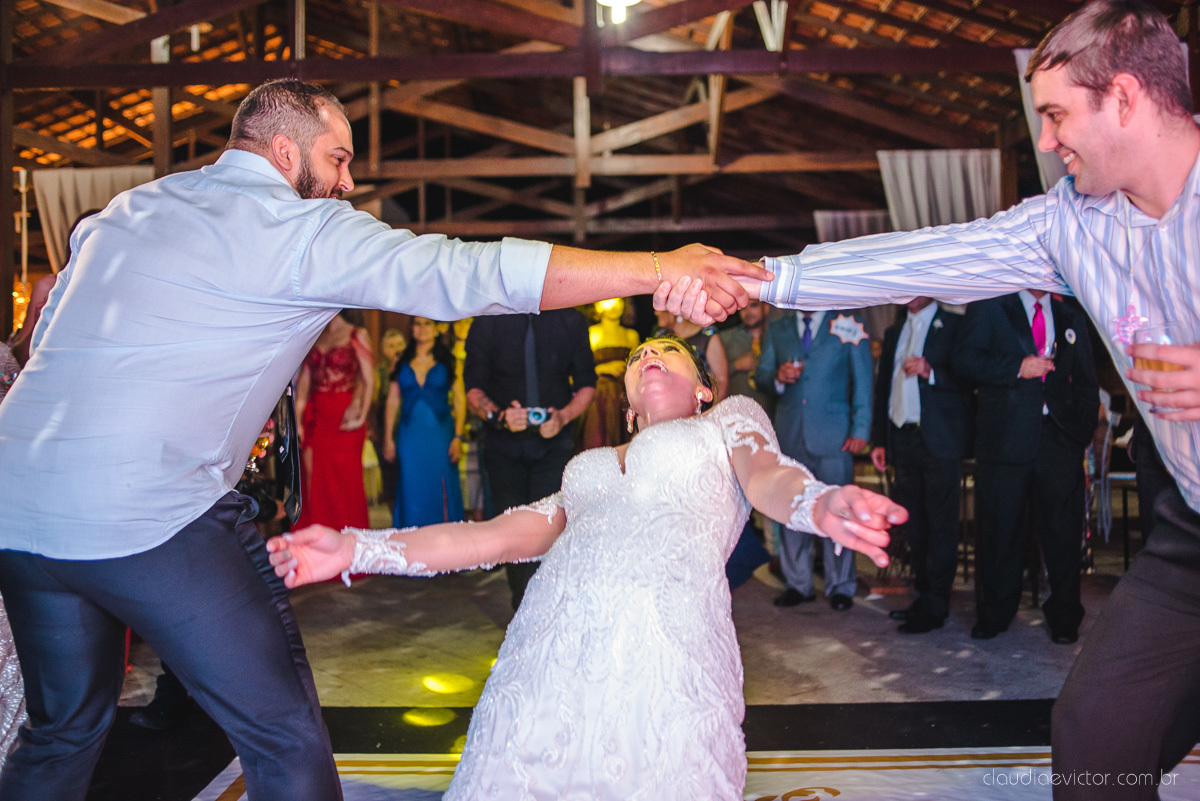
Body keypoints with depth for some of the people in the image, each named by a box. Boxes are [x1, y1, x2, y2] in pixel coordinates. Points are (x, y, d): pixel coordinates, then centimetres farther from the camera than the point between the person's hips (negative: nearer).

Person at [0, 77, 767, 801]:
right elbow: (466, 273, -14)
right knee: (286, 737, 2)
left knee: (64, 731, 25)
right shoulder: (302, 226, -5)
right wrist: (658, 268, -14)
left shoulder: (121, 211, 18)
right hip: (148, 509, -8)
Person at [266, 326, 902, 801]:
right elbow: (497, 537, 24)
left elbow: (769, 476, 2)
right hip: (548, 654, 4)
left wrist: (823, 505, -24)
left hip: (664, 650, -4)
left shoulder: (728, 421, 23)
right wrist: (354, 550, 17)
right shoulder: (589, 470, 33)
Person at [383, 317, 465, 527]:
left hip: (440, 434, -2)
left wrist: (458, 437, -8)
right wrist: (388, 438, 4)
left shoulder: (447, 362, 3)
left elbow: (460, 401, 0)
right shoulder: (402, 363, 8)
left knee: (441, 489, -1)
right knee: (412, 489, 2)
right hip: (409, 436, 2)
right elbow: (392, 401, 9)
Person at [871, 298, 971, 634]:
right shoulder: (893, 333, 19)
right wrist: (879, 440, 14)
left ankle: (935, 606, 2)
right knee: (913, 524, 8)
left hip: (939, 440, -5)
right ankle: (924, 595, 17)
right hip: (901, 440, 6)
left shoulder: (955, 325, 2)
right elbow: (882, 388, 19)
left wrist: (931, 373, -20)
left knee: (940, 523, -3)